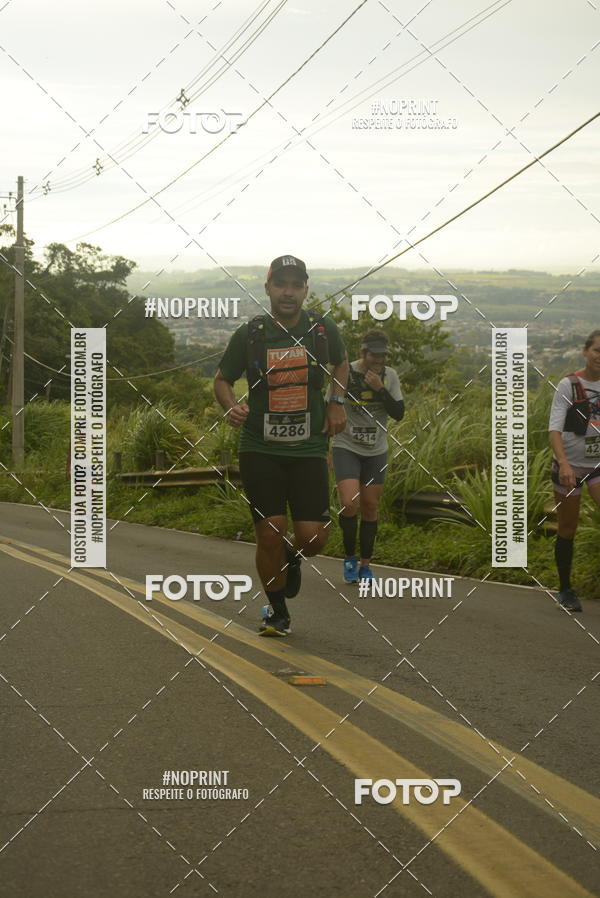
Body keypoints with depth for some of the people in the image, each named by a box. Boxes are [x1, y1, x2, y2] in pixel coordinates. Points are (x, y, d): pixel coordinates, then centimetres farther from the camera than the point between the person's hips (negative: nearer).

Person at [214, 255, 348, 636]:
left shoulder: (322, 328, 0)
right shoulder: (250, 334, -4)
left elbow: (341, 363, 21)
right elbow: (223, 379, 10)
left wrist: (337, 402, 6)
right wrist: (232, 406, -11)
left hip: (309, 448, 1)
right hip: (260, 449, -1)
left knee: (313, 537, -7)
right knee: (271, 533, -6)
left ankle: (292, 557, 31)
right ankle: (278, 612, 15)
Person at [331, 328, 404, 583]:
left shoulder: (389, 376, -2)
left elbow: (399, 414, -8)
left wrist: (380, 389, -21)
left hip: (376, 451, 3)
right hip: (346, 447, -3)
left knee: (370, 507, 6)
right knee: (349, 504, -18)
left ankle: (365, 565, 18)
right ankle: (349, 557, 2)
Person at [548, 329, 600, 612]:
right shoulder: (569, 385, -10)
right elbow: (554, 429, -17)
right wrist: (564, 464, -32)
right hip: (570, 466, -3)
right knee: (568, 529, 7)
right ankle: (566, 590, 22)